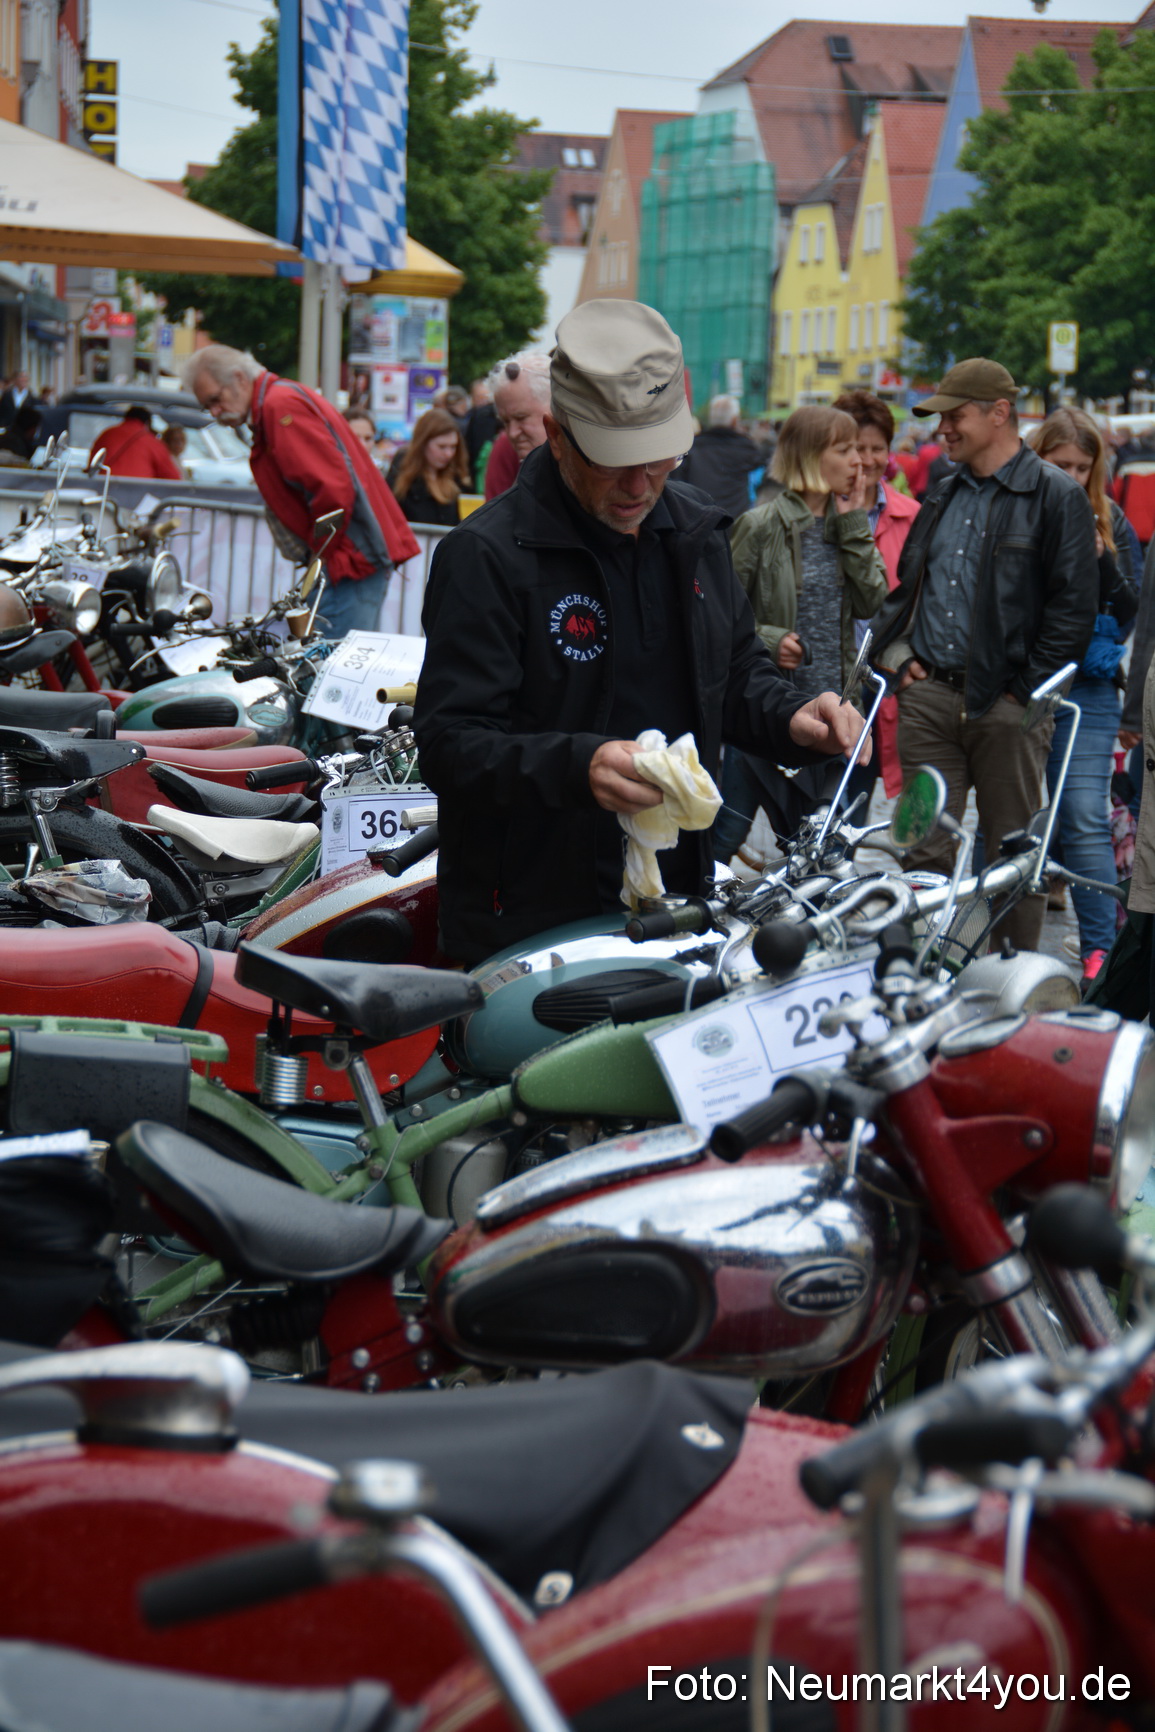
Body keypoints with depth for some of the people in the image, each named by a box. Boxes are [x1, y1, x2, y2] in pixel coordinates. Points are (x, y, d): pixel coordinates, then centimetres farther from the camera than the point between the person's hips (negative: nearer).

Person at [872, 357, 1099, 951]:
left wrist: (1027, 690, -11)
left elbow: (1074, 606, -8)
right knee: (926, 850, 6)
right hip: (928, 696, 6)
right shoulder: (944, 495, 18)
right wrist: (897, 653, 11)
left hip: (1006, 703, -5)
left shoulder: (1056, 496, -4)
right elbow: (904, 584, 26)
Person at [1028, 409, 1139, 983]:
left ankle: (1101, 947, -4)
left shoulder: (1109, 521, 7)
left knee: (1084, 819, -7)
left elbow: (1129, 610, 5)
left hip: (1086, 687, 0)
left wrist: (1102, 558, -12)